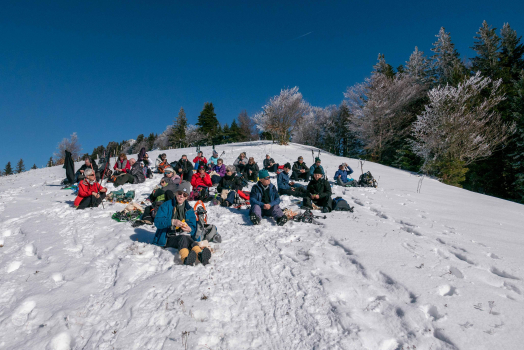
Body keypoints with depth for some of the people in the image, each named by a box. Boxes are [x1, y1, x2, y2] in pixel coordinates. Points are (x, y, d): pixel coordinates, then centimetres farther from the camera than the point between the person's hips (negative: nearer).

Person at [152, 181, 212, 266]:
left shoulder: (189, 209, 16)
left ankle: (200, 255, -67)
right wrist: (172, 222, -23)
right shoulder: (166, 205, 7)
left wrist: (190, 229, -15)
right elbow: (157, 221, -6)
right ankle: (185, 259, -68)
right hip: (169, 238, -3)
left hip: (185, 236, 3)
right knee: (183, 238, -37)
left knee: (192, 242, -34)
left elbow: (193, 227, 10)